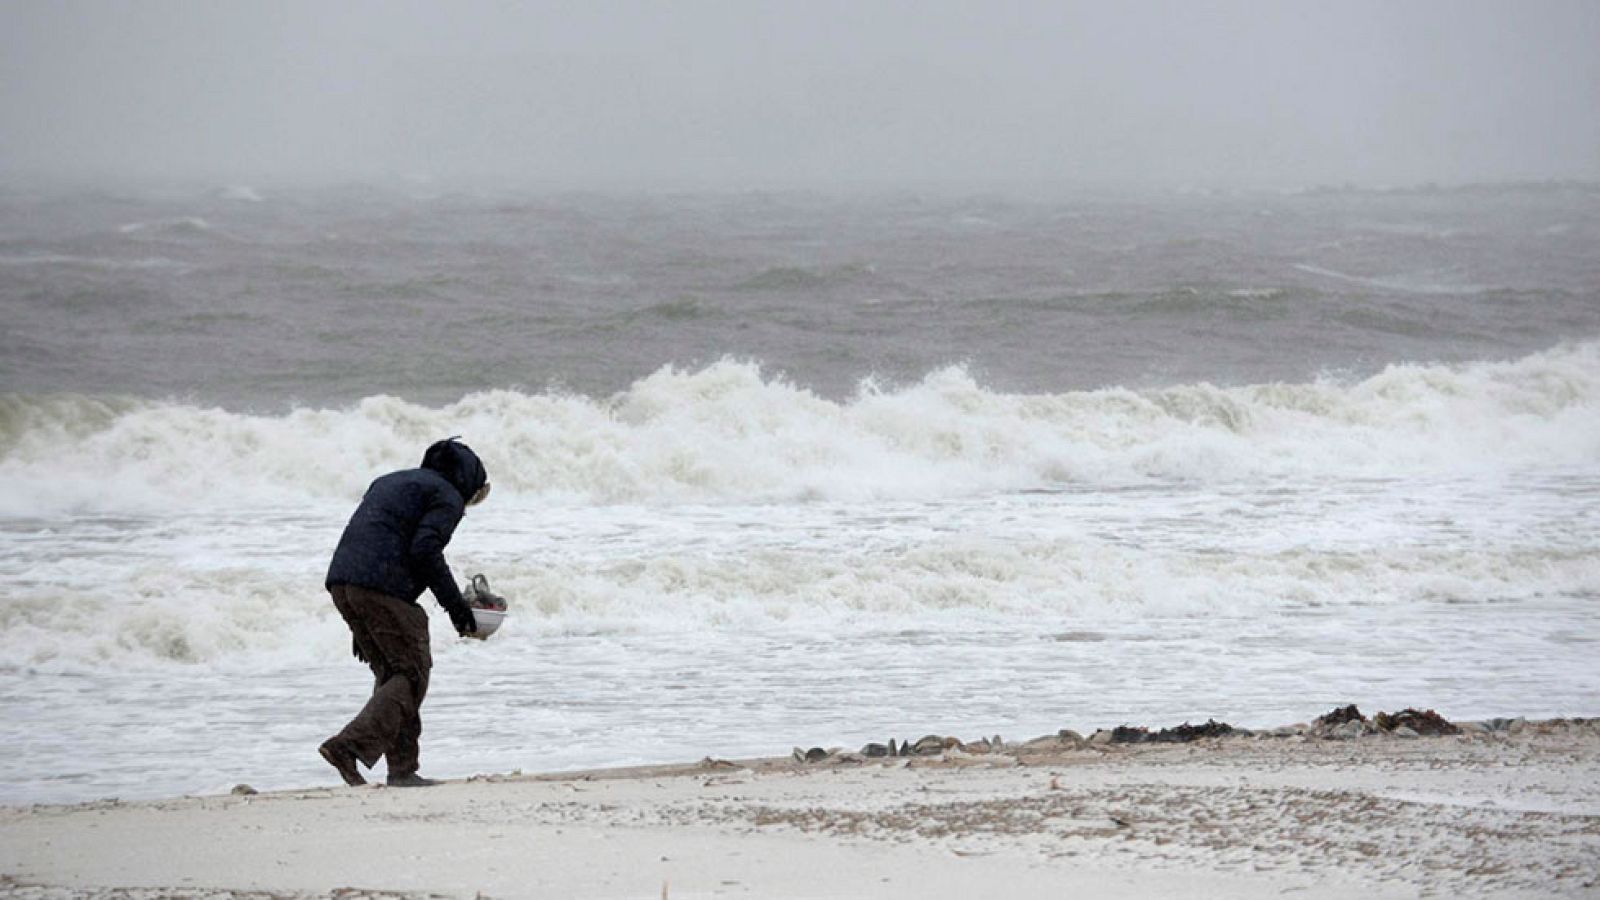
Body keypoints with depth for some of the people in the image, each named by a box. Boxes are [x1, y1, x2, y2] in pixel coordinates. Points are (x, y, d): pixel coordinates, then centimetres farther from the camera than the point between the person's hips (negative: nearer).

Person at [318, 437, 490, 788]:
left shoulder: (391, 482, 30)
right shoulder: (448, 498, 4)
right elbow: (425, 551, -13)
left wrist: (360, 627, 26)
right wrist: (455, 605, -5)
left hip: (341, 581, 9)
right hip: (383, 588, -9)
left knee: (390, 672, 16)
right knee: (412, 673, -3)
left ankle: (402, 768, 12)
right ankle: (350, 745, -19)